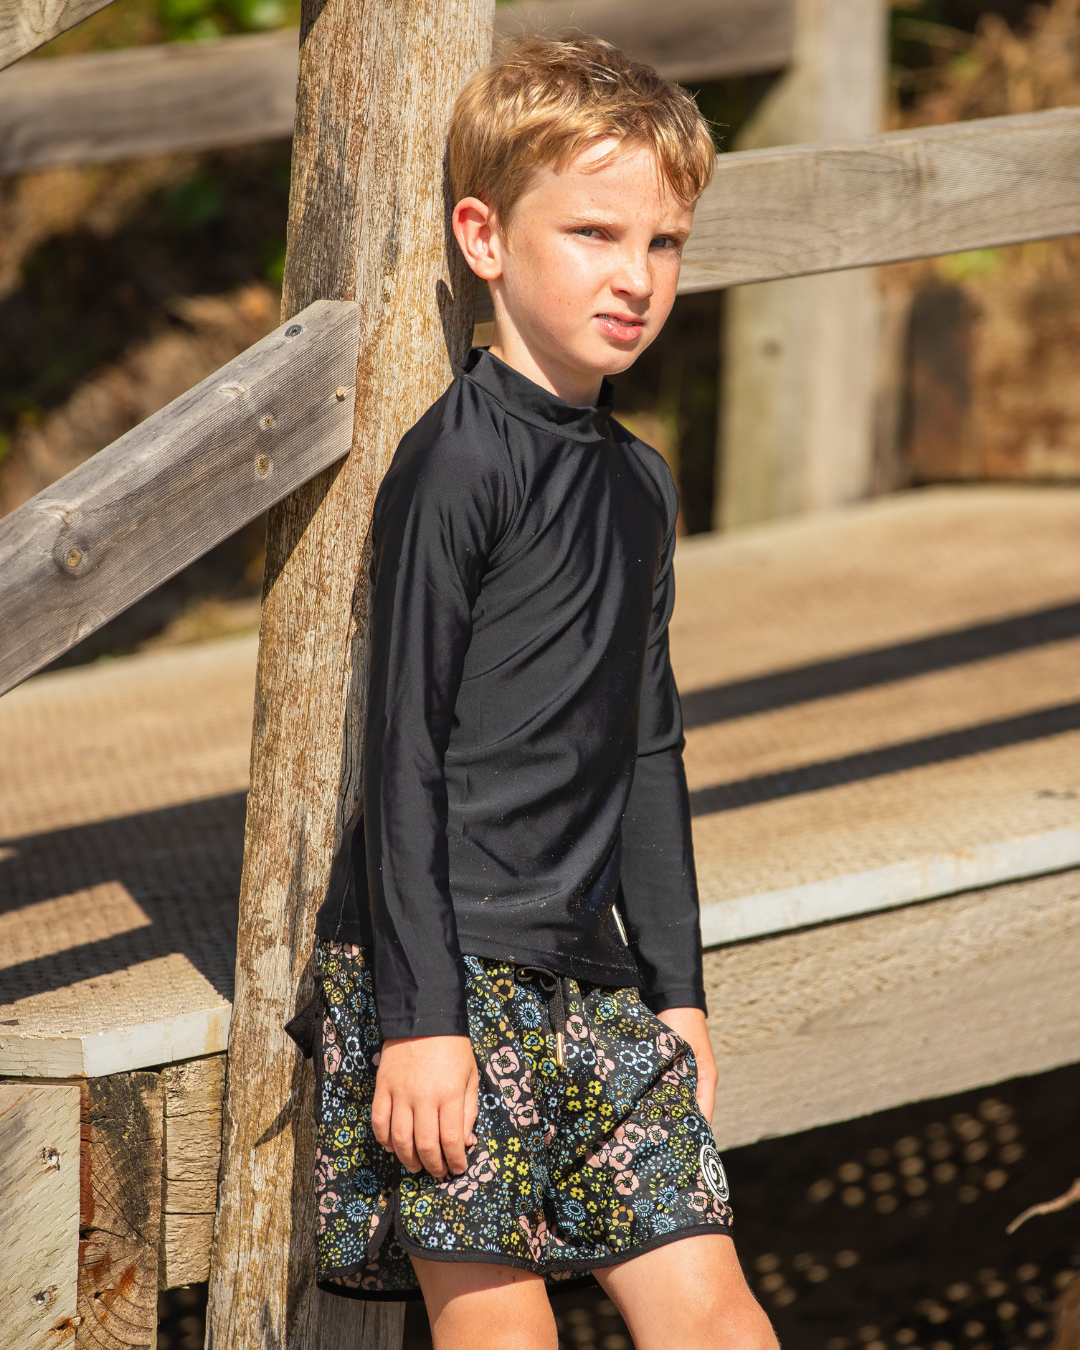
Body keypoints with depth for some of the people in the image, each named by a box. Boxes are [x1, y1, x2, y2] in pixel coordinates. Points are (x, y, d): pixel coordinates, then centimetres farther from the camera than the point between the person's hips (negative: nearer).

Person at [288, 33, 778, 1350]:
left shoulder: (638, 483, 14)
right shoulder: (456, 465, -10)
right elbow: (403, 754, -13)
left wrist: (677, 988, 19)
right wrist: (418, 1019, -16)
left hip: (587, 981, 7)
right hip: (449, 973, -7)